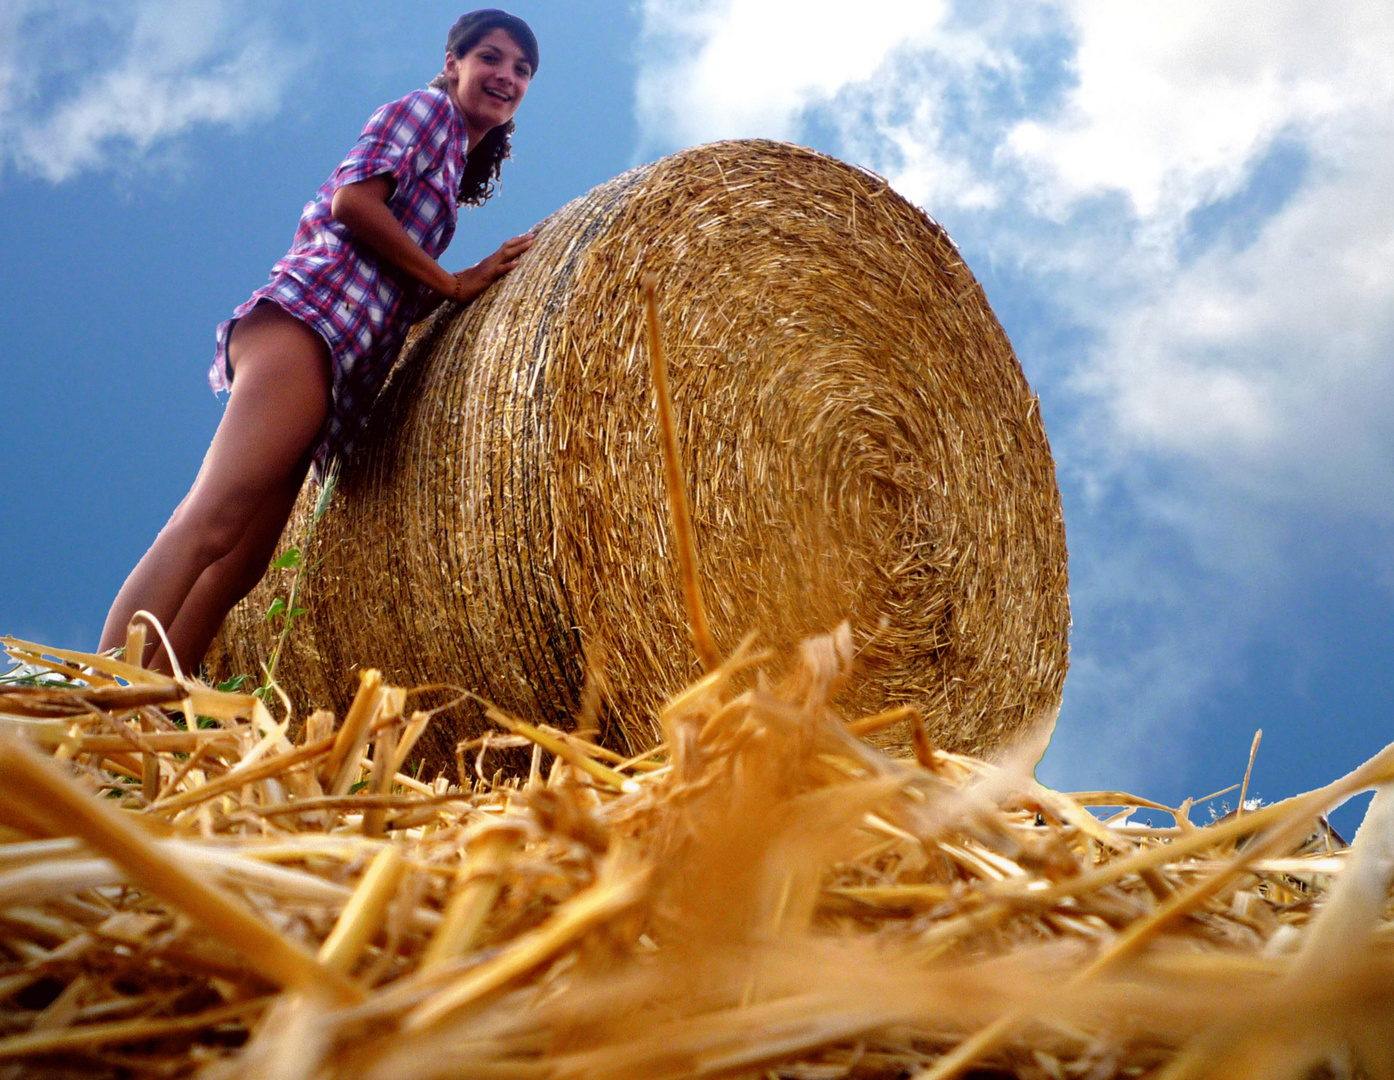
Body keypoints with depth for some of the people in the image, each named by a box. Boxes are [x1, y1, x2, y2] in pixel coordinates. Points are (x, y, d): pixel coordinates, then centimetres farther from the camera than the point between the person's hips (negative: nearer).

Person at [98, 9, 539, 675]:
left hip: (343, 364, 9)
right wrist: (451, 283, -2)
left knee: (240, 567, -1)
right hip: (309, 319, -9)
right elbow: (353, 200, -6)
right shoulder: (426, 108, 10)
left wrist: (480, 279, 19)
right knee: (210, 522, -24)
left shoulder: (451, 169, 32)